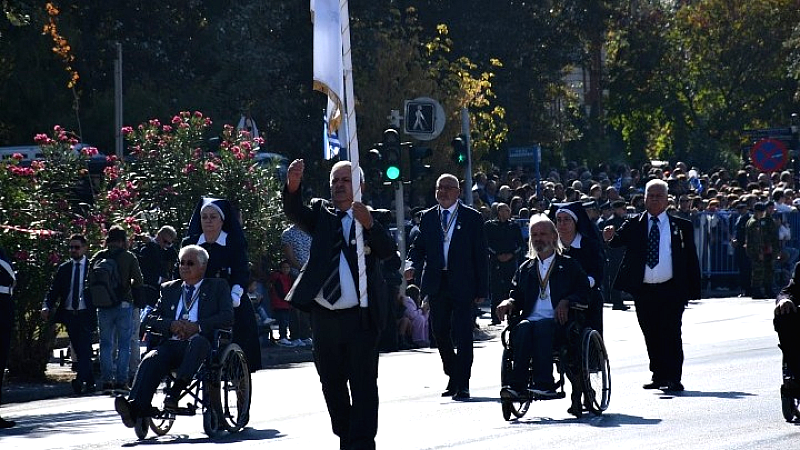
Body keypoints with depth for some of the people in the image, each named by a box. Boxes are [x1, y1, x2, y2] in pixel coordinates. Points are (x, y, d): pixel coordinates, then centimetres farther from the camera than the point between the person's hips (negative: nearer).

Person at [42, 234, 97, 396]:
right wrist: (46, 306, -10)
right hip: (69, 314, 4)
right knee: (79, 351, 7)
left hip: (86, 314, -4)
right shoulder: (64, 269, 12)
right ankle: (89, 383, 14)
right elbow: (54, 290, 6)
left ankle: (80, 380, -24)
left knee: (84, 348, -15)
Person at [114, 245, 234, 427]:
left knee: (197, 342, -39)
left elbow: (227, 318, 3)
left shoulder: (218, 287, 18)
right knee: (151, 360, -30)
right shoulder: (169, 289, 28)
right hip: (172, 344, 3)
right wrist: (172, 325, -3)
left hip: (202, 345, -3)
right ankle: (136, 408, -49)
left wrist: (197, 326, -10)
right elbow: (150, 319, 19)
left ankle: (176, 390, -52)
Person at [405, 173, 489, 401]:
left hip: (462, 285, -4)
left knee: (462, 333, -8)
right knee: (440, 333, 8)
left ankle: (462, 384, -4)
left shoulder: (472, 218, 2)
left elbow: (481, 255, 1)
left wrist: (482, 289, -4)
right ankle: (453, 378, 25)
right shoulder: (428, 217, 12)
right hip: (436, 284, 4)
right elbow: (418, 248, 13)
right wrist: (412, 265, -11)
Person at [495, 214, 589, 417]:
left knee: (542, 327, -37)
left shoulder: (569, 265, 17)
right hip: (531, 319, 3)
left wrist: (566, 301, -13)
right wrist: (509, 302, -3)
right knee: (523, 328, -33)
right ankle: (517, 385, -45)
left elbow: (584, 292, 6)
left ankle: (544, 384, -46)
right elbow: (517, 295, 20)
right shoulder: (525, 269, 27)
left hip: (559, 323, -3)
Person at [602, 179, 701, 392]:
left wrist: (692, 291, -3)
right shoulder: (635, 224, 9)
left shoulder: (681, 226, 4)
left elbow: (691, 259, 4)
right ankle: (658, 376, 19)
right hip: (644, 291, 3)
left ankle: (673, 378, -6)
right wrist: (611, 237, -31)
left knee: (671, 334, -7)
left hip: (671, 290, -3)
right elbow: (620, 239, -6)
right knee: (651, 337, 9)